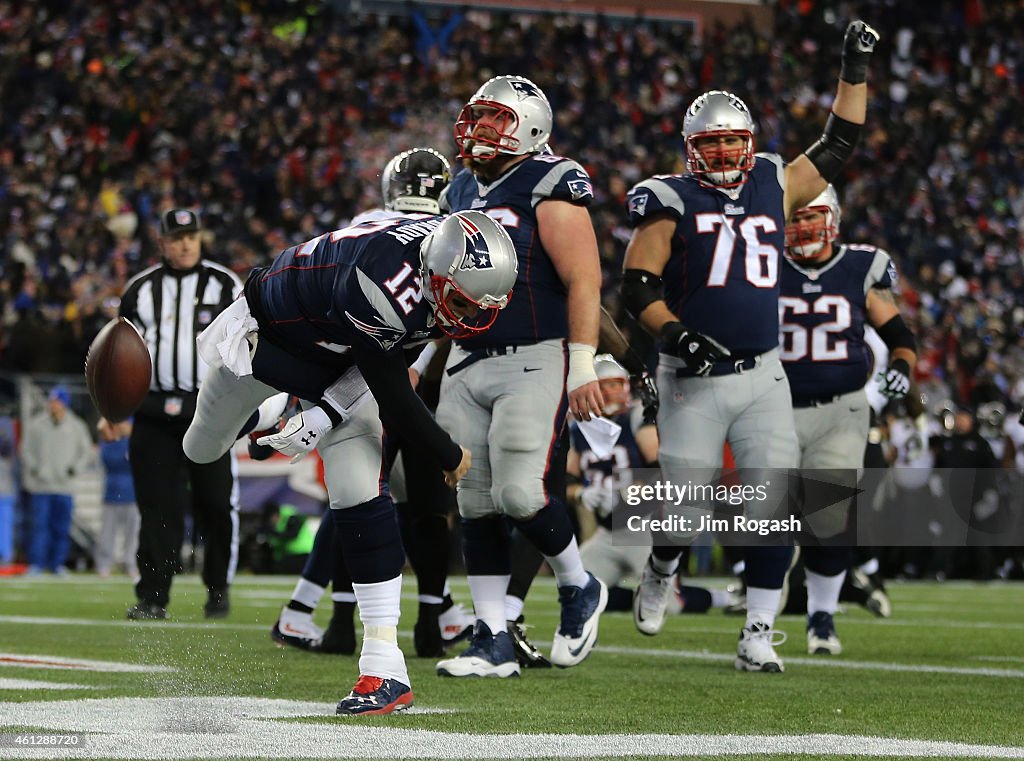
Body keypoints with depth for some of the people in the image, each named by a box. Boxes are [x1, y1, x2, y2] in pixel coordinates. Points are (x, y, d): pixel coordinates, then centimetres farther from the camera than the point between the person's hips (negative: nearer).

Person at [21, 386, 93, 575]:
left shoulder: (76, 427, 7)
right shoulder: (35, 425, 4)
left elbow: (87, 453, 11)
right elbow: (26, 451, 6)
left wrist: (74, 469, -4)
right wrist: (34, 469, -8)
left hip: (65, 487, 1)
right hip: (40, 486, -1)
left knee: (62, 528, 2)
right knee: (40, 525, -6)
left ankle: (57, 563, 10)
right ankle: (36, 563, -4)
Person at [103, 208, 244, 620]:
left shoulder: (225, 285, 5)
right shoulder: (140, 289, 11)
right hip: (155, 412, 2)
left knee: (217, 505, -3)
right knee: (157, 506, -3)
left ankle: (218, 590, 13)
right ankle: (152, 597, -2)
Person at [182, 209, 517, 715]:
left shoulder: (456, 265, -24)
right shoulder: (386, 287, -44)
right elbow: (393, 398, -30)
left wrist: (327, 413, -16)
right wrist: (449, 457, -16)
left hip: (339, 360, 4)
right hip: (269, 330, -4)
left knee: (361, 497, -11)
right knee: (203, 450, 21)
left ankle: (385, 668, -13)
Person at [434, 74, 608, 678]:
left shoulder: (549, 186, -8)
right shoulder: (462, 191, 15)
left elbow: (584, 279, -14)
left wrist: (583, 366, -20)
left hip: (535, 362, -7)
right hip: (468, 363, 7)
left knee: (521, 492, -15)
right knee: (477, 504, 3)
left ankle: (580, 589, 12)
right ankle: (494, 641, 7)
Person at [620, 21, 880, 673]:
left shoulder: (774, 189, 12)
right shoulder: (672, 202, -1)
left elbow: (838, 147, 21)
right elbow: (638, 286, -7)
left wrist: (856, 71, 16)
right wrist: (676, 333, -21)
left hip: (763, 375, 3)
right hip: (694, 379, -3)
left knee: (775, 508, -8)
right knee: (688, 512, 0)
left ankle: (758, 637, 0)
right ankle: (661, 571, 35)